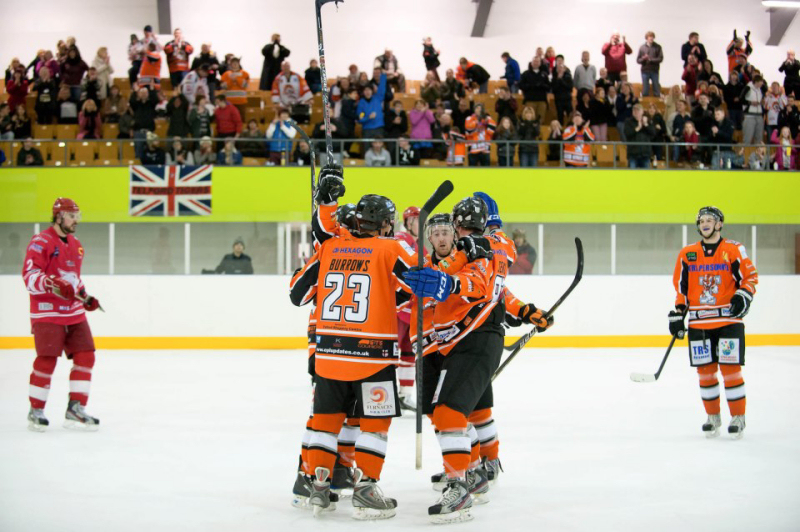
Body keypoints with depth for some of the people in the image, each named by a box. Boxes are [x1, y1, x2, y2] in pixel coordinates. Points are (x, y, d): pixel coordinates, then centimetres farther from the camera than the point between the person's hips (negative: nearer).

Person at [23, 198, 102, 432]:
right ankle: (35, 412, 5)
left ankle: (75, 410, 6)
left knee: (85, 357, -1)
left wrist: (85, 297, 19)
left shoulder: (76, 245, 18)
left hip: (74, 313, 8)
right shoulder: (41, 242, -9)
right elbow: (29, 276, -18)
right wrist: (51, 284, -34)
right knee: (46, 360, -10)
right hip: (47, 313, -8)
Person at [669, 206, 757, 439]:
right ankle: (712, 416, 19)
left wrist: (743, 297, -15)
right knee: (705, 371, 5)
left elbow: (750, 276, 2)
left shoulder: (734, 250, -1)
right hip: (699, 322, 3)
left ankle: (738, 417, 4)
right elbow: (681, 288, 14)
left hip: (728, 319, -3)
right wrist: (677, 315, 7)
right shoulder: (687, 254, 9)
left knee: (730, 368, -6)